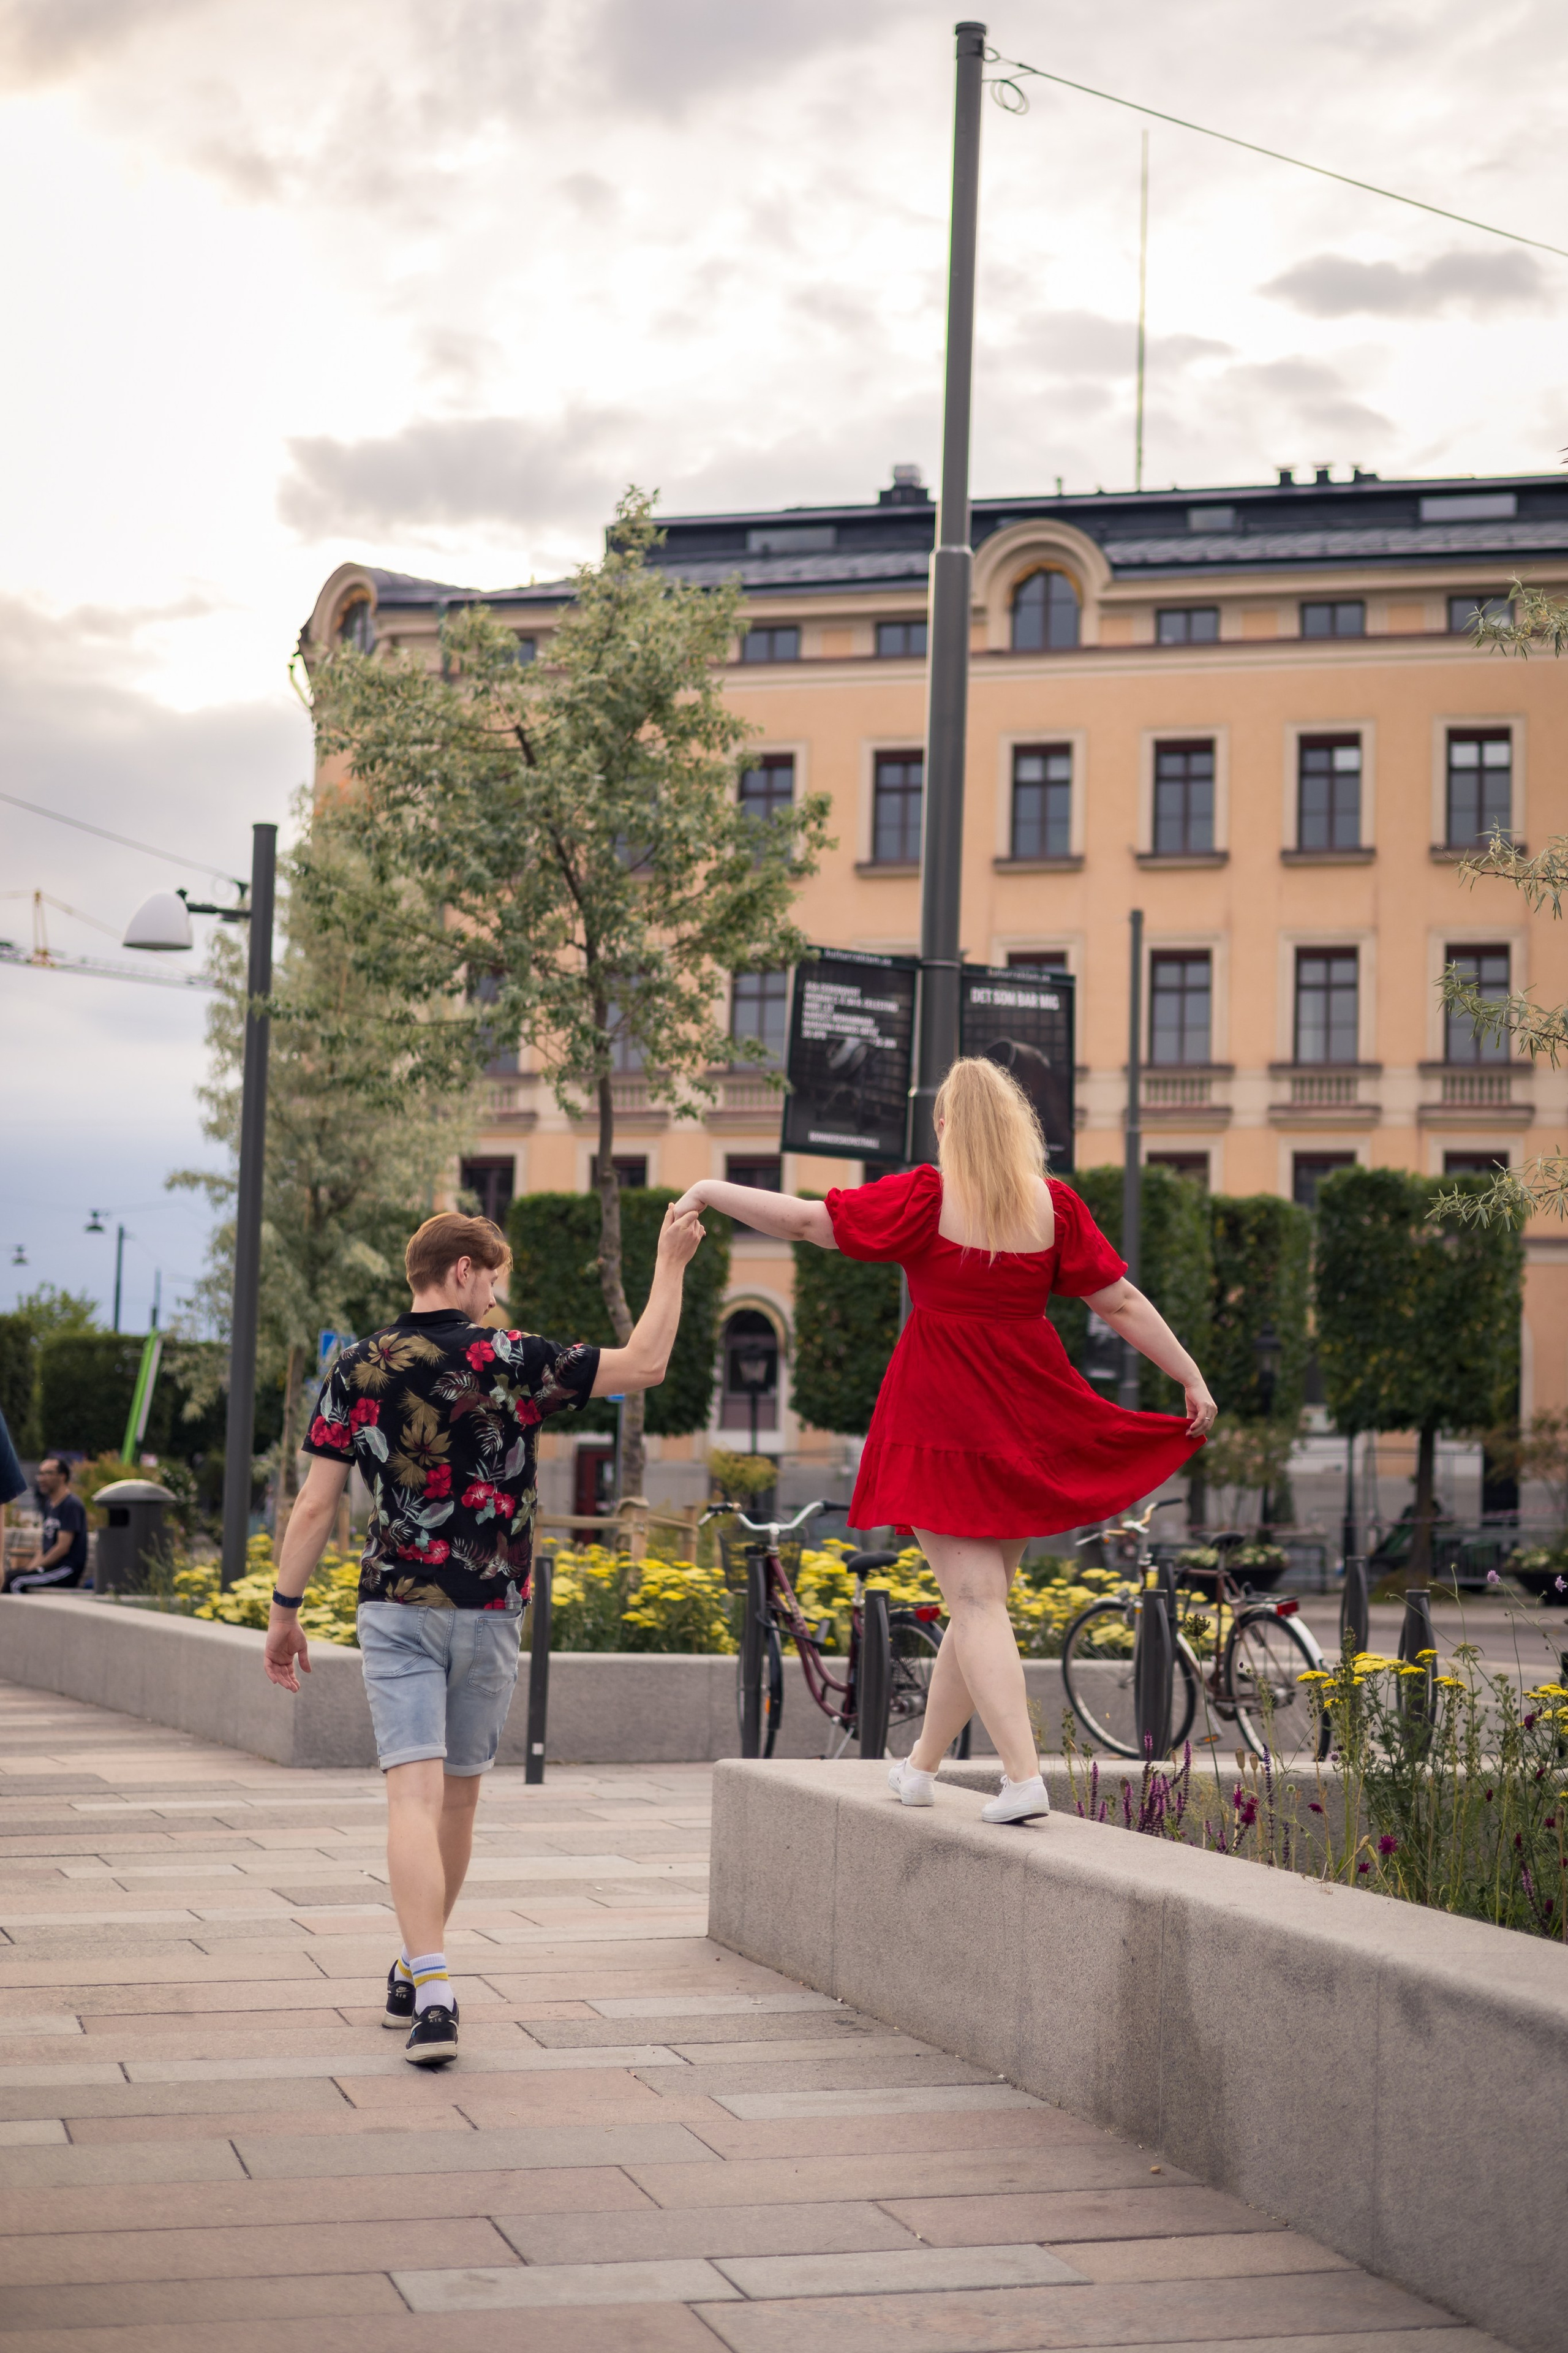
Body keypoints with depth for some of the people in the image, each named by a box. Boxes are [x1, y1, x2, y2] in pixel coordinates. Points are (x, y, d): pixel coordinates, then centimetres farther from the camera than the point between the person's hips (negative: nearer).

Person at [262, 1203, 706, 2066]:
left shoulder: (357, 1370, -1)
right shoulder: (513, 1360, -7)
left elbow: (314, 1506, -2)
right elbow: (644, 1365, -1)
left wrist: (285, 1612, 6)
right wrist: (671, 1262, 8)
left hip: (394, 1608, 0)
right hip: (487, 1612, 0)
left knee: (415, 1794, -8)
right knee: (458, 1799, 16)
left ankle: (431, 1994, -23)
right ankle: (416, 1976, 31)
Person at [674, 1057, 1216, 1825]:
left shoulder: (925, 1199, -9)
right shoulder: (1055, 1205, -1)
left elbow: (808, 1221, -7)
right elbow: (1122, 1302, 0)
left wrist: (713, 1192, 6)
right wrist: (1192, 1380, 7)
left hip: (943, 1412, -4)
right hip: (1028, 1421, 4)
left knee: (974, 1597, -3)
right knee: (983, 1592, 15)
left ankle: (1024, 1776, -15)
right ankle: (921, 1765, 29)